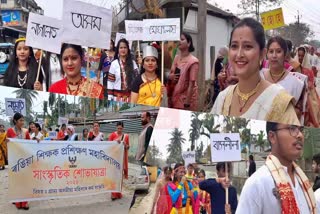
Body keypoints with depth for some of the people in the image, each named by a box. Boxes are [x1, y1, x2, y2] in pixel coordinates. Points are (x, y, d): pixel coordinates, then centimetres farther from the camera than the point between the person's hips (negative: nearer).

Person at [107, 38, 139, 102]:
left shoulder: (133, 63, 4)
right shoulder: (114, 63, -2)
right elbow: (110, 82, -1)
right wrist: (109, 98, -4)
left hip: (130, 95, 1)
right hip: (117, 96, -1)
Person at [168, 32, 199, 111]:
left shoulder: (193, 61, -13)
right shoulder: (176, 58, 7)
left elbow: (191, 83, -16)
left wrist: (187, 103, -19)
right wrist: (170, 76, -7)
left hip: (186, 97, -6)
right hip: (175, 96, 6)